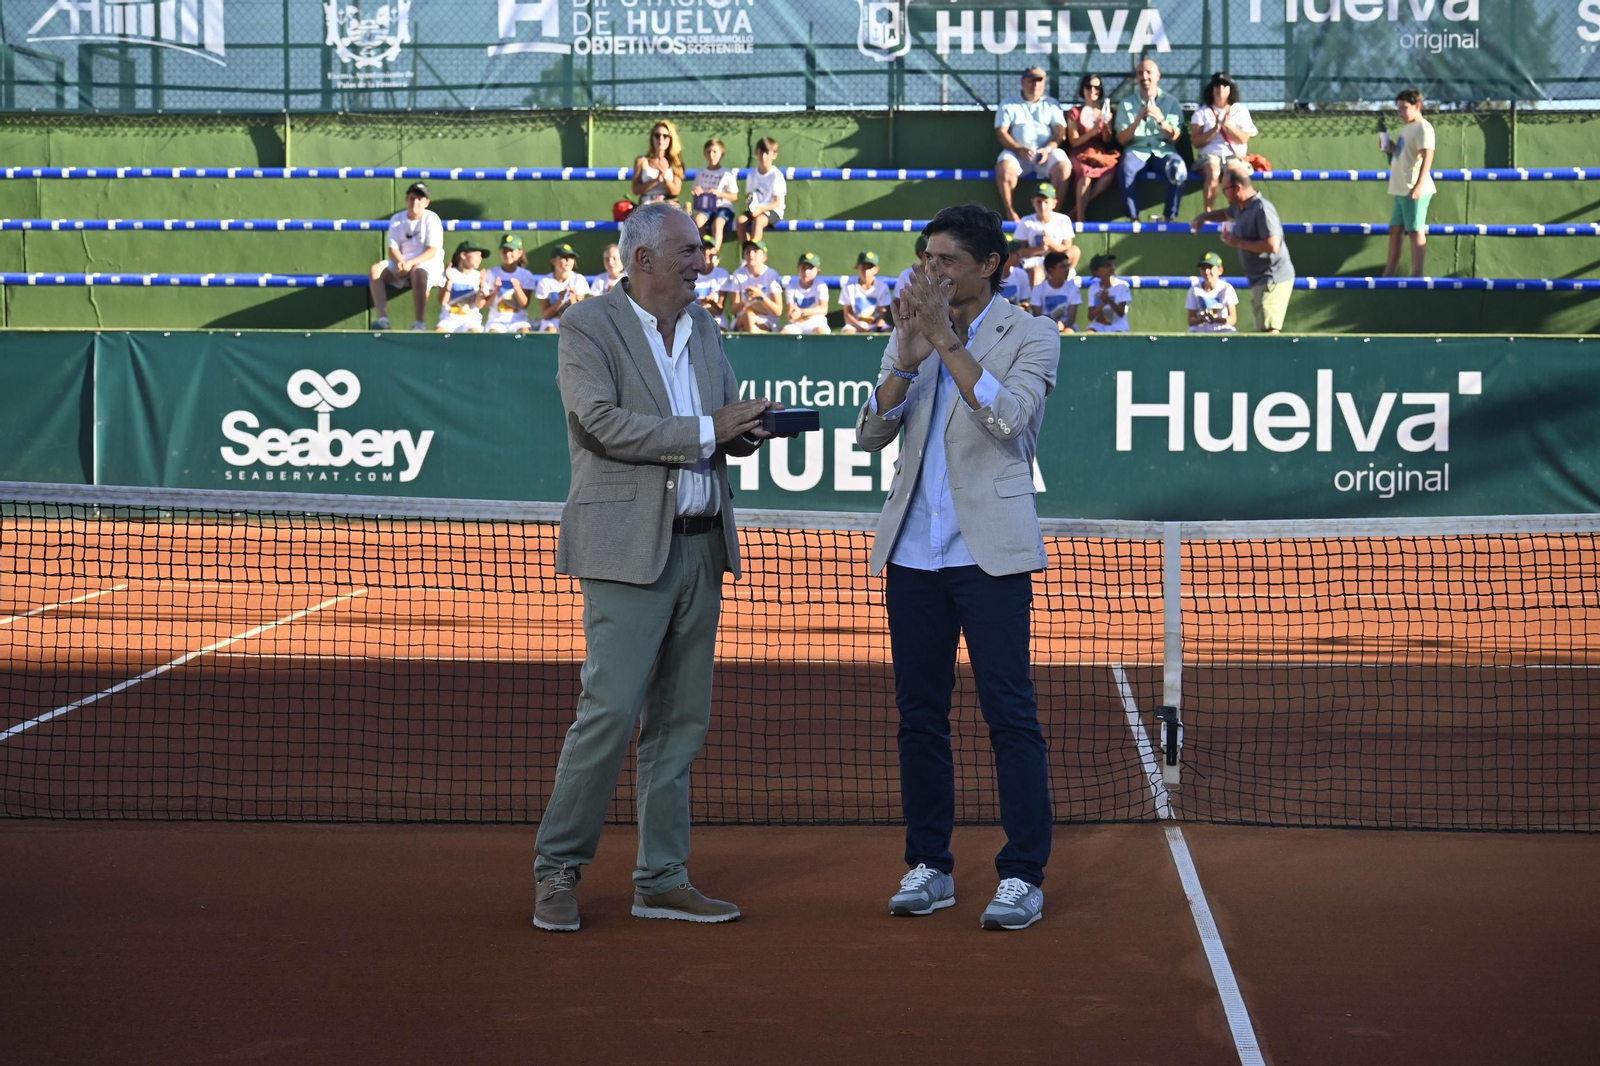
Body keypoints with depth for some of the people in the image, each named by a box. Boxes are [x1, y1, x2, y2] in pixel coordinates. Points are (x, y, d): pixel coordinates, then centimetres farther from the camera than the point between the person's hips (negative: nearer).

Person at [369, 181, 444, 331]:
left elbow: (432, 251, -13)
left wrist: (411, 263, -26)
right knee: (375, 270, -19)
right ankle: (383, 318, -29)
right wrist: (401, 262, -21)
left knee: (419, 272, -40)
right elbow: (393, 249, 2)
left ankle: (419, 323, -37)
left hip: (429, 263, -5)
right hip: (402, 263, 5)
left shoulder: (431, 219, -6)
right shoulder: (397, 219, 6)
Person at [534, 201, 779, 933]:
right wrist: (706, 430, -18)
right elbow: (604, 422, -18)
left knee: (680, 719, 8)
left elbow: (725, 425, 16)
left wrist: (747, 429, -8)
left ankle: (662, 879, 14)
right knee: (611, 710, -11)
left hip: (700, 544, 7)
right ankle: (557, 871, 0)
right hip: (627, 545, -7)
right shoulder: (589, 327, -6)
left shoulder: (701, 328, 15)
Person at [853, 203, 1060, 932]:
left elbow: (1008, 417, -16)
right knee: (919, 714, 7)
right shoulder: (911, 336, 14)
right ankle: (929, 867, 15)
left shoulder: (1030, 337, 1)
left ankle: (1023, 877, -4)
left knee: (1010, 714, -7)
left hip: (988, 551, -5)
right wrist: (907, 358, -11)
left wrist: (947, 339, -17)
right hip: (912, 550, 5)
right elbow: (870, 434, 4)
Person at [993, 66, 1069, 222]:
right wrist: (1019, 149, -15)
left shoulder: (1051, 104, 17)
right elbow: (1001, 132, 3)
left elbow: (1060, 132, 6)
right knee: (1004, 167, -33)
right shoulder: (1009, 103, 13)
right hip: (1017, 152, -1)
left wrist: (1048, 149, -15)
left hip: (1047, 152, 1)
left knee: (1062, 166, -31)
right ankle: (1011, 214, -26)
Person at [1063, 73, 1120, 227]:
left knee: (1111, 170, -34)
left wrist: (1106, 125, -12)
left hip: (1100, 153, 2)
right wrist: (1092, 131, -15)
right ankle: (1080, 215, -37)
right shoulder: (1075, 113, 7)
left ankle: (1078, 207, -26)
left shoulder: (1105, 111, 14)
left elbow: (1107, 141, 8)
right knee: (1086, 170, -39)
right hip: (1079, 154, -2)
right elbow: (1073, 142, 0)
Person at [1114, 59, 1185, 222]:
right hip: (1137, 151, 0)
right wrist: (1138, 119, -14)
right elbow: (1122, 139, 2)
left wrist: (1161, 119, -18)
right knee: (1125, 170, -36)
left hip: (1163, 151, 0)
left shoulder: (1171, 102, 7)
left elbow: (1174, 137, 1)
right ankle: (1134, 218, -27)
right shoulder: (1126, 104, 8)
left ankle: (1169, 218, -22)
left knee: (1179, 170, -34)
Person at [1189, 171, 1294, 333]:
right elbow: (1226, 213, 35)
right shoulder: (1240, 207, 10)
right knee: (1263, 328, 15)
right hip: (1259, 279, 10)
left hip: (1273, 278, -10)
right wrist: (1204, 217, 15)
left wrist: (1238, 242, -19)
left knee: (1268, 329, -18)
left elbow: (1272, 245, -28)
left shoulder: (1262, 209, -20)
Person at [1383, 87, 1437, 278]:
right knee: (1395, 229, 12)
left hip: (1414, 190, -10)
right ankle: (1389, 274, 18)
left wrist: (1419, 185, -29)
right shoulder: (1406, 128, 17)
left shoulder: (1423, 128, -12)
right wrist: (1391, 147, 7)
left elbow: (1427, 157, -21)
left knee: (1416, 231, -7)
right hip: (1401, 189, 10)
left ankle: (1417, 276, -5)